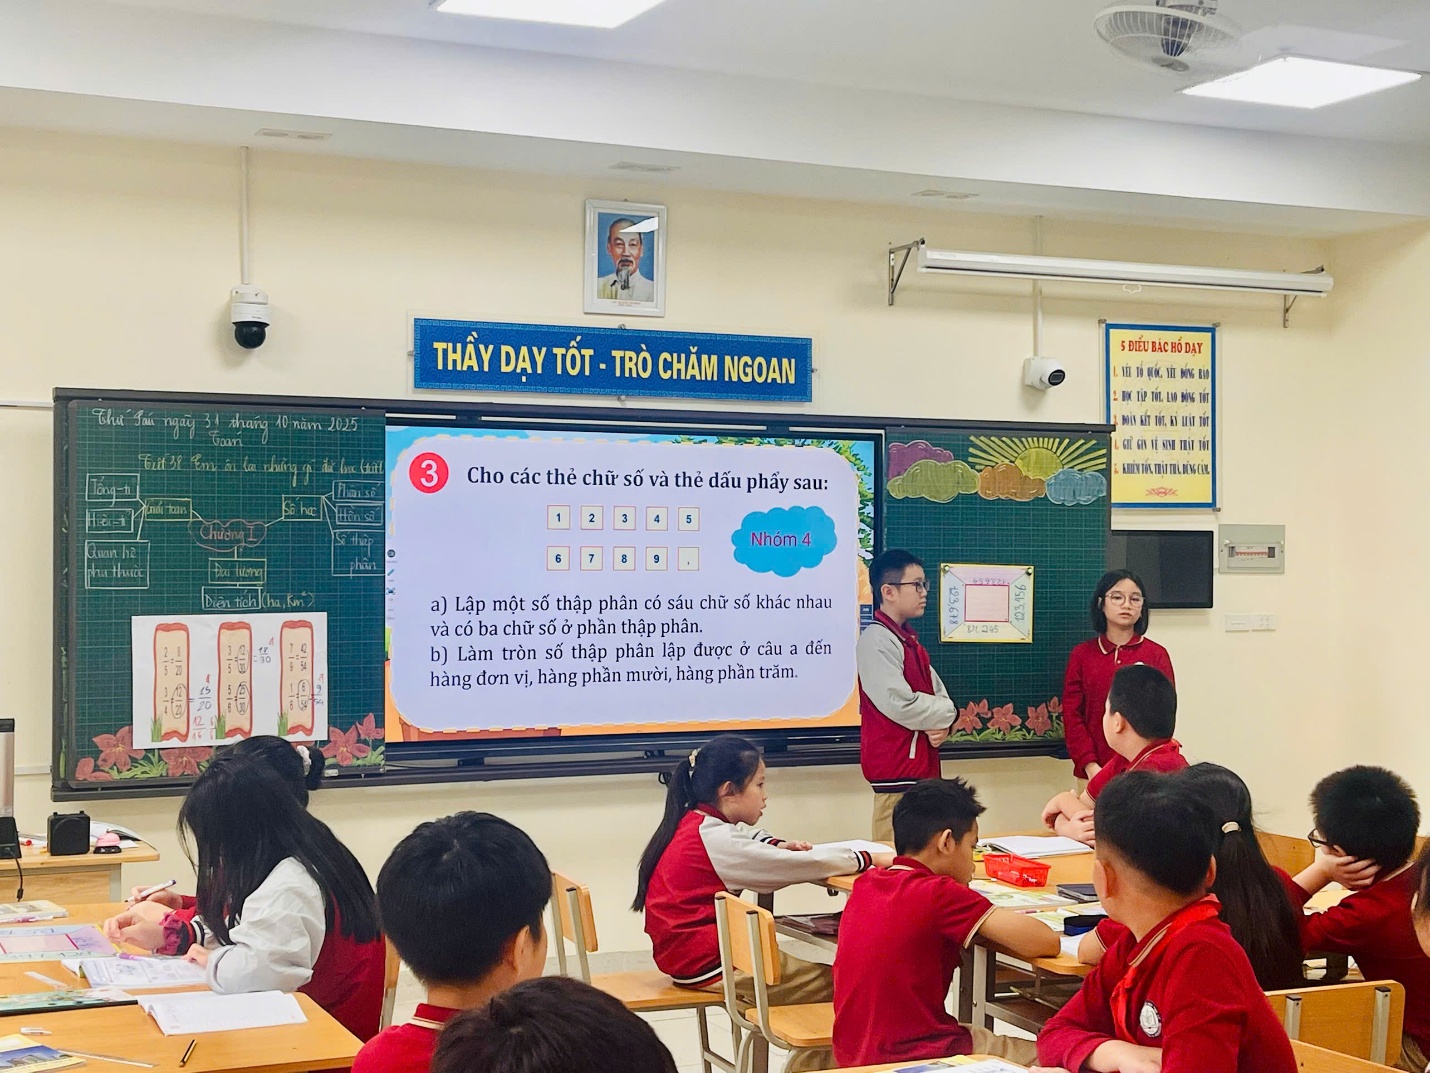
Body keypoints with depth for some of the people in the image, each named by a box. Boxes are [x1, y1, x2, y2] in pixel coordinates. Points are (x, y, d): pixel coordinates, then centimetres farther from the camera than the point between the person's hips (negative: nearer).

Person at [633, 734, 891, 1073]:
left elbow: (744, 838, 26)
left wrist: (777, 846, 3)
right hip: (709, 963, -10)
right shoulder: (713, 838, -20)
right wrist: (869, 859, -14)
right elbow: (805, 865, -22)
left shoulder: (695, 823, 8)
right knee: (834, 987, -7)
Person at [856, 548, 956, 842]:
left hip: (922, 766, 9)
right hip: (897, 771, -9)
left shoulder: (908, 639, 17)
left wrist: (943, 726, -5)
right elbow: (900, 705, -20)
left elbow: (939, 695, 17)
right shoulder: (876, 641, -13)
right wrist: (945, 712, -4)